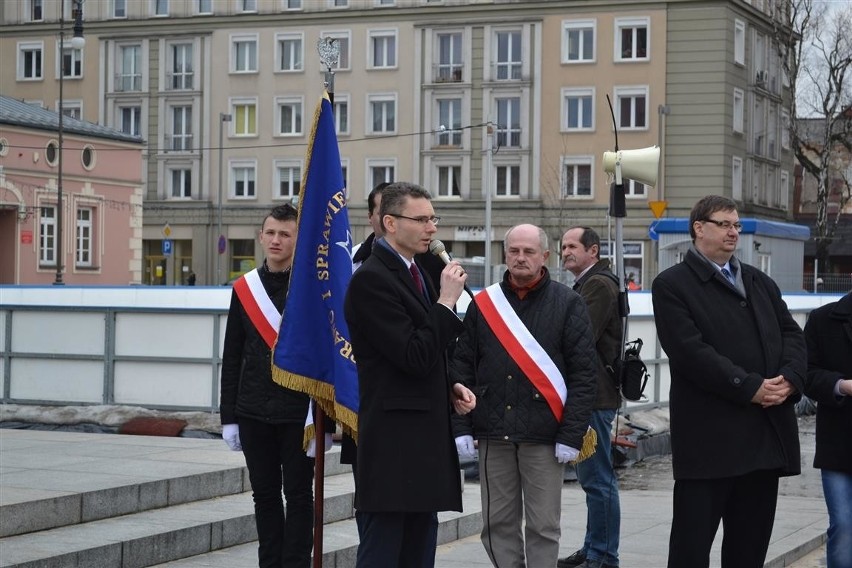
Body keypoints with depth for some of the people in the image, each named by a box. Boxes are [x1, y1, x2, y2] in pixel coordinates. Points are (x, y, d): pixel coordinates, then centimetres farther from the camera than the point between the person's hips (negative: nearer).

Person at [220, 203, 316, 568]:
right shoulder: (244, 289, 6)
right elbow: (231, 358, 9)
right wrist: (229, 418, 6)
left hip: (298, 412, -4)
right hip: (254, 413, 4)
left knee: (298, 494, 4)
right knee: (265, 493, 10)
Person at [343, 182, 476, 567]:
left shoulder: (415, 274, 16)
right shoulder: (371, 279, -13)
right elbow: (414, 358, -19)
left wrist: (450, 388, 8)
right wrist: (446, 301, -14)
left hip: (424, 441, 9)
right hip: (392, 446, -9)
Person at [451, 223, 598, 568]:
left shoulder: (568, 304, 1)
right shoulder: (483, 304, 9)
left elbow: (584, 374, -3)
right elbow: (462, 368, 8)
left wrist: (571, 435, -10)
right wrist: (461, 427, -1)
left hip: (543, 436, -3)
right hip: (493, 435, 3)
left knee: (543, 527, 2)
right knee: (498, 524, 8)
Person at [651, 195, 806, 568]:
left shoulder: (760, 283, 19)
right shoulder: (672, 285, -1)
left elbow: (792, 335, 13)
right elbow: (691, 351, -13)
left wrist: (789, 379, -8)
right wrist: (751, 388, -16)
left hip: (767, 435, 6)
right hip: (708, 436, -6)